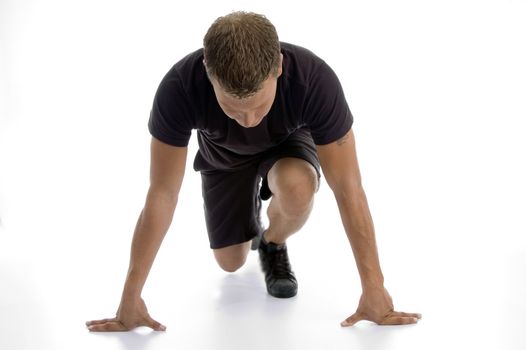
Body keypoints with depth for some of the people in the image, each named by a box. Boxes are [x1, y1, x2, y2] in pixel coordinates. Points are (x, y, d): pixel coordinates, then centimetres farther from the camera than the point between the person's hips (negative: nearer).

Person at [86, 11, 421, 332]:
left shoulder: (315, 80, -41)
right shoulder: (180, 88, -39)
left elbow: (348, 189, -34)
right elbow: (162, 195, -32)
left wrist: (373, 288, -33)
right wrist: (131, 297, -29)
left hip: (288, 143, -1)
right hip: (223, 155, 2)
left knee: (297, 189, -35)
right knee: (231, 262, 4)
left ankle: (274, 244, -1)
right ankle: (250, 210, 37)